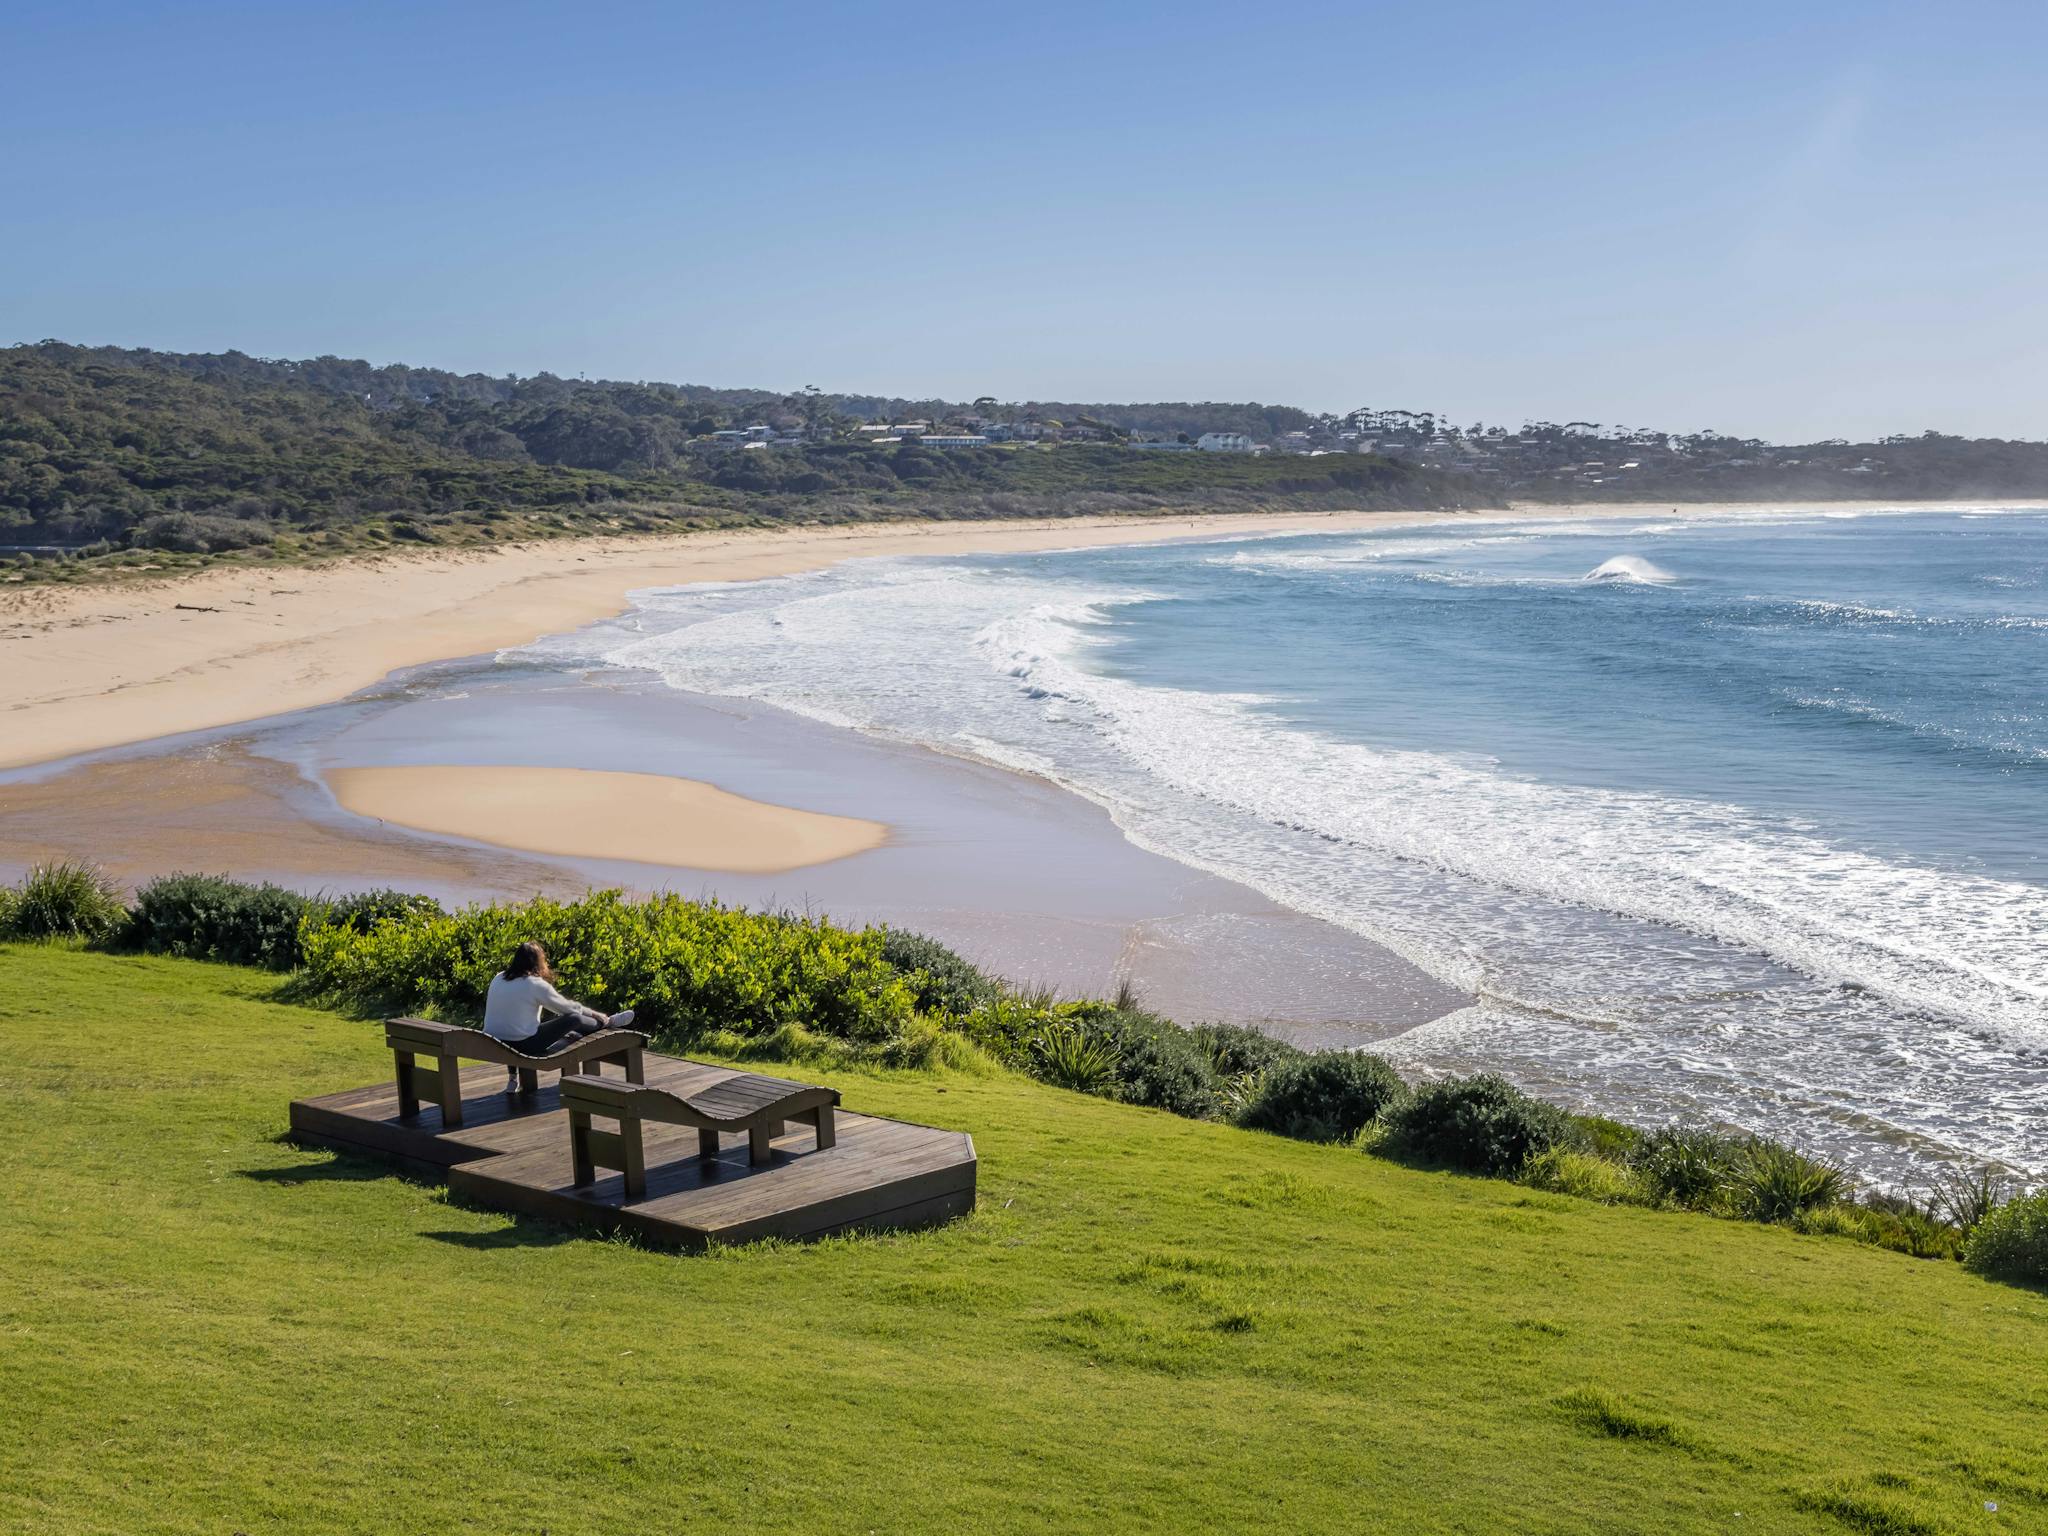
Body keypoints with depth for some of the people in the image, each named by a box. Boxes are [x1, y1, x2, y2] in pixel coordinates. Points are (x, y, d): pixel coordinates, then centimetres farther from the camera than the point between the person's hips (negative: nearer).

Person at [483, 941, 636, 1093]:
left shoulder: (498, 979, 6)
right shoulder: (535, 984, -12)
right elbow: (568, 1007, 1)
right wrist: (593, 1014, 18)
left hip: (493, 1044, 7)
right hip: (522, 1045, -6)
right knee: (574, 1019, 3)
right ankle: (607, 1023, 27)